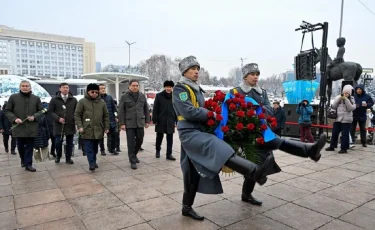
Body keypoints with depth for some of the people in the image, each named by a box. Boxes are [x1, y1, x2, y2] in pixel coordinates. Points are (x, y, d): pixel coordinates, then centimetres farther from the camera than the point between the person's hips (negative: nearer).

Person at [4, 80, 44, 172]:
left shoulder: (36, 98, 5)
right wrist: (14, 118, -12)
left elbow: (41, 110, 9)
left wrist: (34, 117, -10)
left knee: (29, 147, 5)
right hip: (18, 127, 0)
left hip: (31, 127, 0)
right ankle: (23, 160, 37)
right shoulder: (13, 97, 2)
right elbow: (7, 111, 5)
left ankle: (28, 164, 12)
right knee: (20, 146, 14)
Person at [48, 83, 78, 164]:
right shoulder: (54, 99, 2)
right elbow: (50, 111, 0)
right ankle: (58, 156, 27)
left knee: (70, 143, 7)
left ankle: (68, 158, 22)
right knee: (58, 142, 1)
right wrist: (58, 118, -13)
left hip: (70, 125, 2)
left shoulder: (73, 100, 6)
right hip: (59, 125, -1)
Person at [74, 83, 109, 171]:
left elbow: (106, 116, 12)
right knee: (89, 148, -8)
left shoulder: (102, 102, 8)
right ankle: (91, 163, -7)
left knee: (95, 147, 14)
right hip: (87, 130, -3)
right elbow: (77, 115, -1)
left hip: (98, 130, 4)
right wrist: (80, 126, -11)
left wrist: (106, 127, 8)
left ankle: (93, 162, 28)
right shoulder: (82, 101, -2)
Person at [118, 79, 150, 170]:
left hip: (140, 123, 4)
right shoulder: (124, 97, -2)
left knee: (139, 141, 11)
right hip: (129, 124, -3)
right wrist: (122, 123, -8)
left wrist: (147, 121, 8)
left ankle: (134, 155, 36)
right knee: (131, 143, -1)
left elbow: (146, 109, 12)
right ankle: (133, 161, 9)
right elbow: (121, 111, -3)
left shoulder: (142, 96, 8)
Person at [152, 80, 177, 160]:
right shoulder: (159, 96, -1)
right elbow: (155, 109, -2)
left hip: (170, 121, 2)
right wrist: (155, 120, -7)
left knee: (170, 138, 4)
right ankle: (157, 151, 32)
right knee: (159, 137, 11)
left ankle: (169, 154, 11)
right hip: (160, 121, -1)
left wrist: (176, 121, 2)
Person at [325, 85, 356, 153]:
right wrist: (339, 98, -10)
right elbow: (333, 106, -2)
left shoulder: (351, 100, 2)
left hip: (346, 120, -3)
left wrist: (346, 99, -16)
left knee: (345, 134, -3)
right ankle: (332, 146, 19)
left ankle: (344, 148, 3)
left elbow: (351, 108, -13)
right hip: (337, 119, 3)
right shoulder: (338, 98, 7)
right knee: (334, 133, 8)